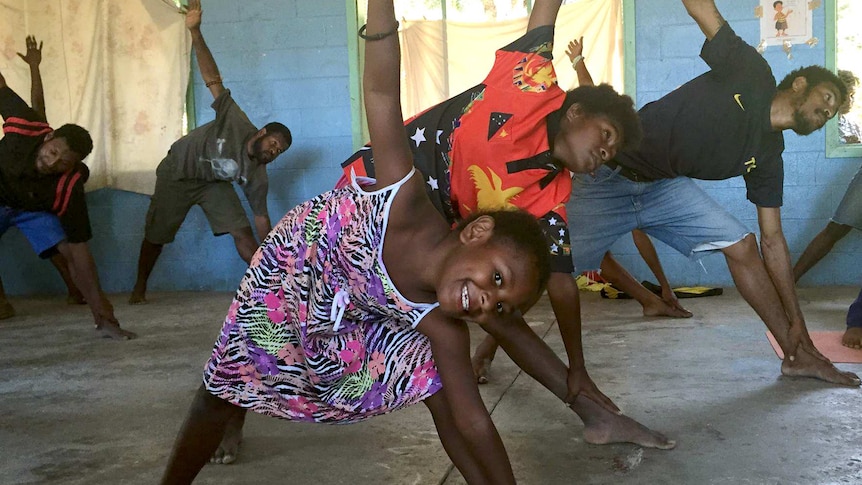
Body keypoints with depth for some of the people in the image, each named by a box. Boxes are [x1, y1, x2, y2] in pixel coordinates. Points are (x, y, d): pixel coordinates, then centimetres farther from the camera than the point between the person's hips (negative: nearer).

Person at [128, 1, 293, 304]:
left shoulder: (257, 177, -17)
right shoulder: (236, 123, -29)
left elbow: (261, 218, -8)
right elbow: (212, 79, -32)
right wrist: (195, 33, -38)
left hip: (213, 183, 3)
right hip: (177, 174, -3)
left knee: (242, 232, -14)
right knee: (156, 236, 5)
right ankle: (139, 289, 26)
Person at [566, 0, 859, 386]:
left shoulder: (768, 157, 6)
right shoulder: (751, 74, -10)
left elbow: (772, 241, 8)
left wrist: (797, 322, 6)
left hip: (666, 187, 6)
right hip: (608, 179, -6)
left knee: (740, 244, -1)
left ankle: (798, 355, 10)